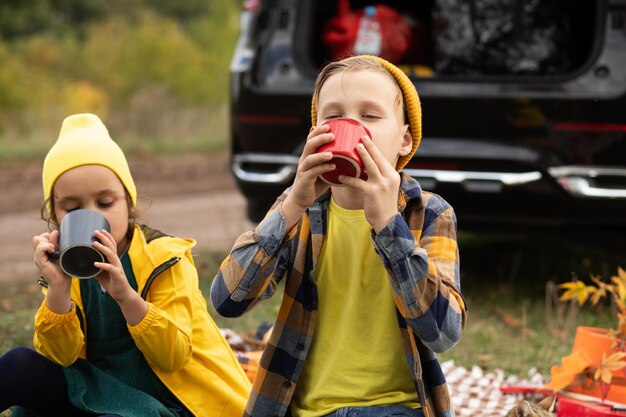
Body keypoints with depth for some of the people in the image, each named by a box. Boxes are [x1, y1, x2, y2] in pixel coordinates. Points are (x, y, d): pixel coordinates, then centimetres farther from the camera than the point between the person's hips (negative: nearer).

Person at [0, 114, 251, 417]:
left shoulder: (163, 259, -12)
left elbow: (173, 357, -20)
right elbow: (60, 358, -8)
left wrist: (126, 295, -34)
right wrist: (58, 289, -25)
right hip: (99, 392, 4)